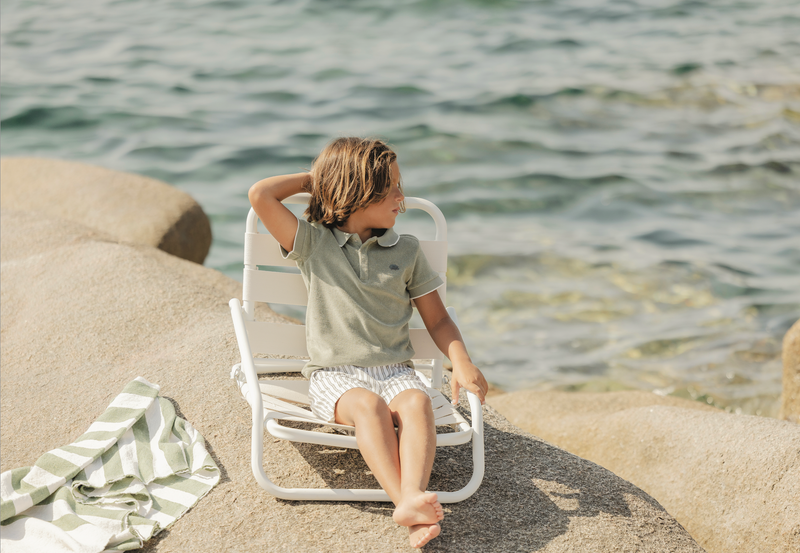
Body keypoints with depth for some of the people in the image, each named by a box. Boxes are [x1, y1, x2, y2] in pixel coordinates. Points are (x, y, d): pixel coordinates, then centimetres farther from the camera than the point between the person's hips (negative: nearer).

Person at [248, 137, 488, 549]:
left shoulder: (405, 251, 12)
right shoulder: (313, 244, 5)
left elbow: (437, 319, 14)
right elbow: (260, 196, -7)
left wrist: (462, 364, -4)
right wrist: (311, 178, 8)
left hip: (396, 371, 2)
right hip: (335, 376, -2)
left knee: (416, 402, -31)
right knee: (369, 406, -35)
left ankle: (413, 497, -49)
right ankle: (404, 503, -46)